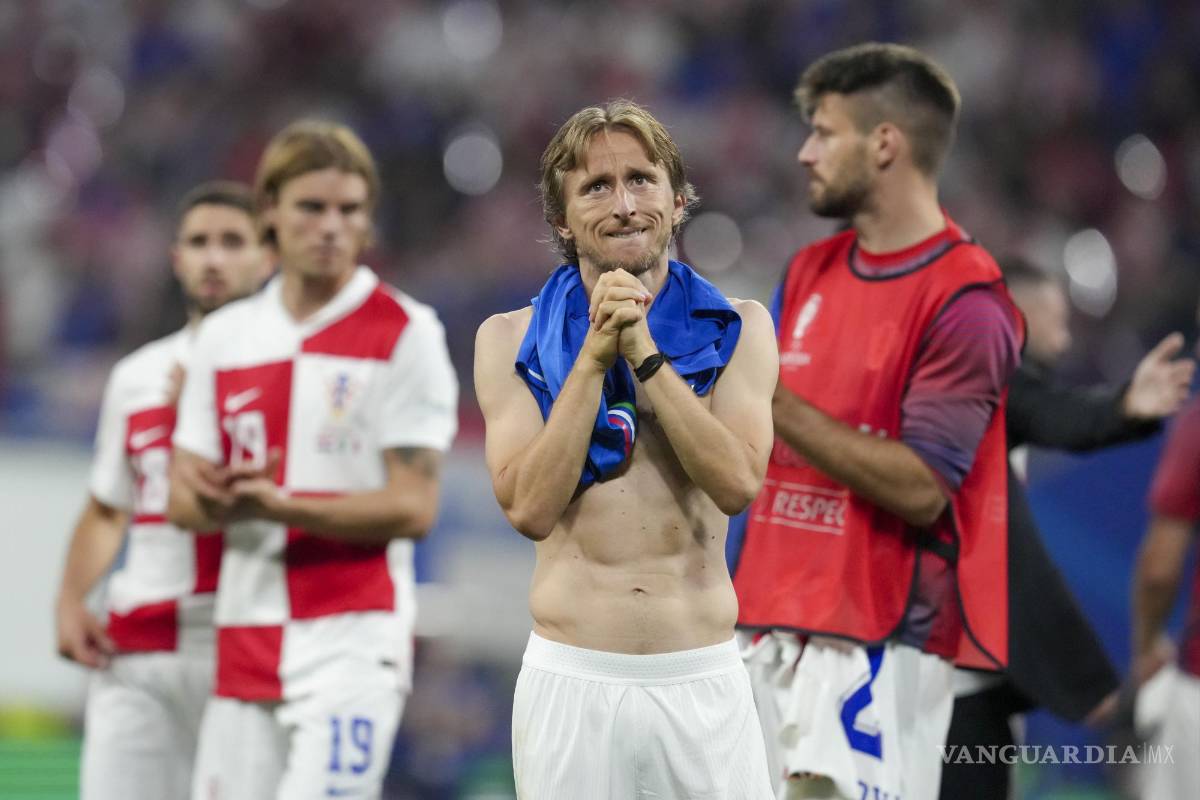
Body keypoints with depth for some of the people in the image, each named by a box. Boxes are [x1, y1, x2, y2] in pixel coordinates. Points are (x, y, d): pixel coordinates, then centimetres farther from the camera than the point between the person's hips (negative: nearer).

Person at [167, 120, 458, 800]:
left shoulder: (405, 332, -3)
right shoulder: (226, 337, 13)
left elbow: (413, 508, -8)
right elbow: (184, 503, 13)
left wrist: (281, 506, -20)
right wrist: (219, 500, -12)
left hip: (354, 636, -5)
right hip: (245, 636, 5)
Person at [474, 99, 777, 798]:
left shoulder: (738, 329, 5)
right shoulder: (510, 340, 4)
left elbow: (739, 484, -10)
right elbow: (530, 508, -8)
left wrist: (643, 352, -13)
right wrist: (595, 355, -11)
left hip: (704, 683, 0)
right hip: (569, 681, 0)